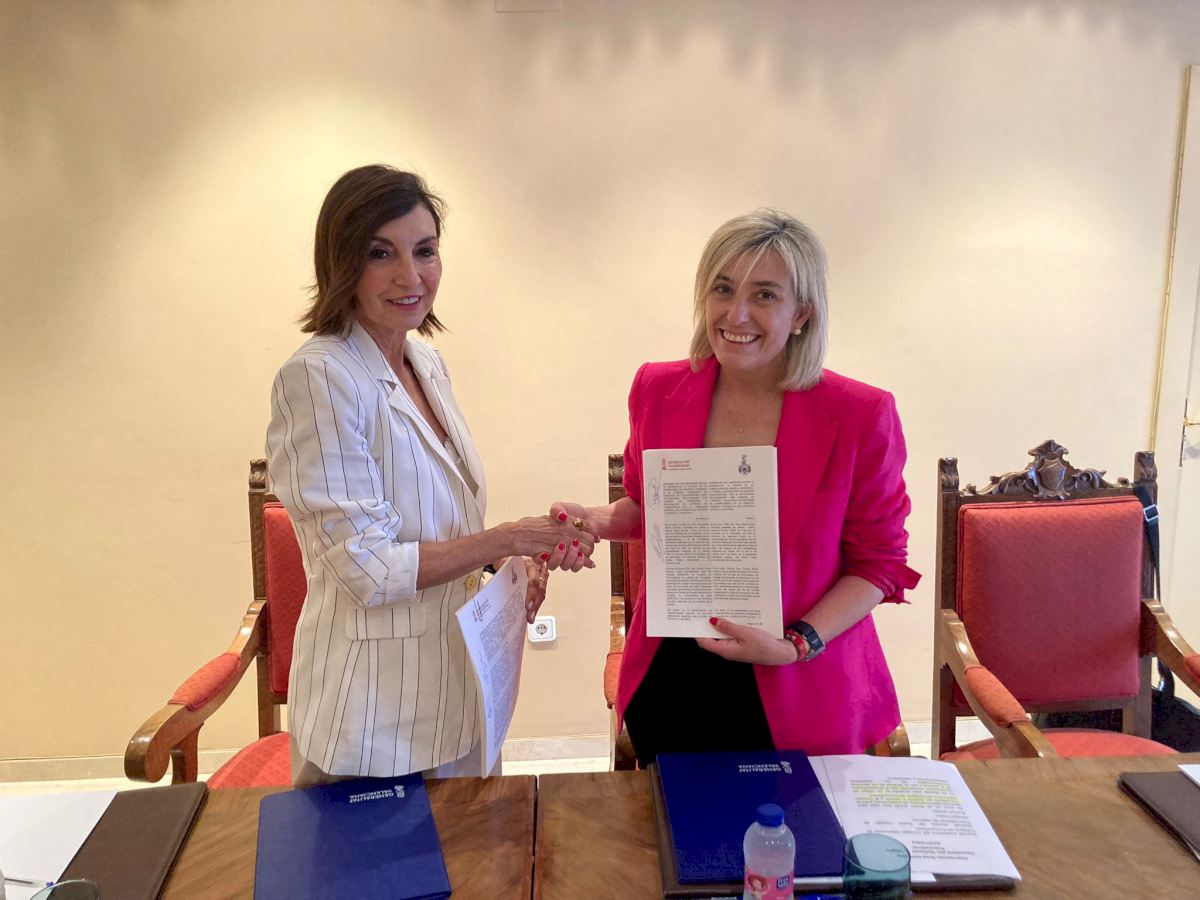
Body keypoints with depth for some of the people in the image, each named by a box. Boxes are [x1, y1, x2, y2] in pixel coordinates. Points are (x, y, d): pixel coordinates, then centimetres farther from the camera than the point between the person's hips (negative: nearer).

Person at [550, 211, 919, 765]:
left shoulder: (861, 416, -13)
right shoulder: (658, 391, -5)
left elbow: (877, 562, -4)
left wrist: (797, 644, -16)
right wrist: (597, 522, -7)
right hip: (667, 683, 3)